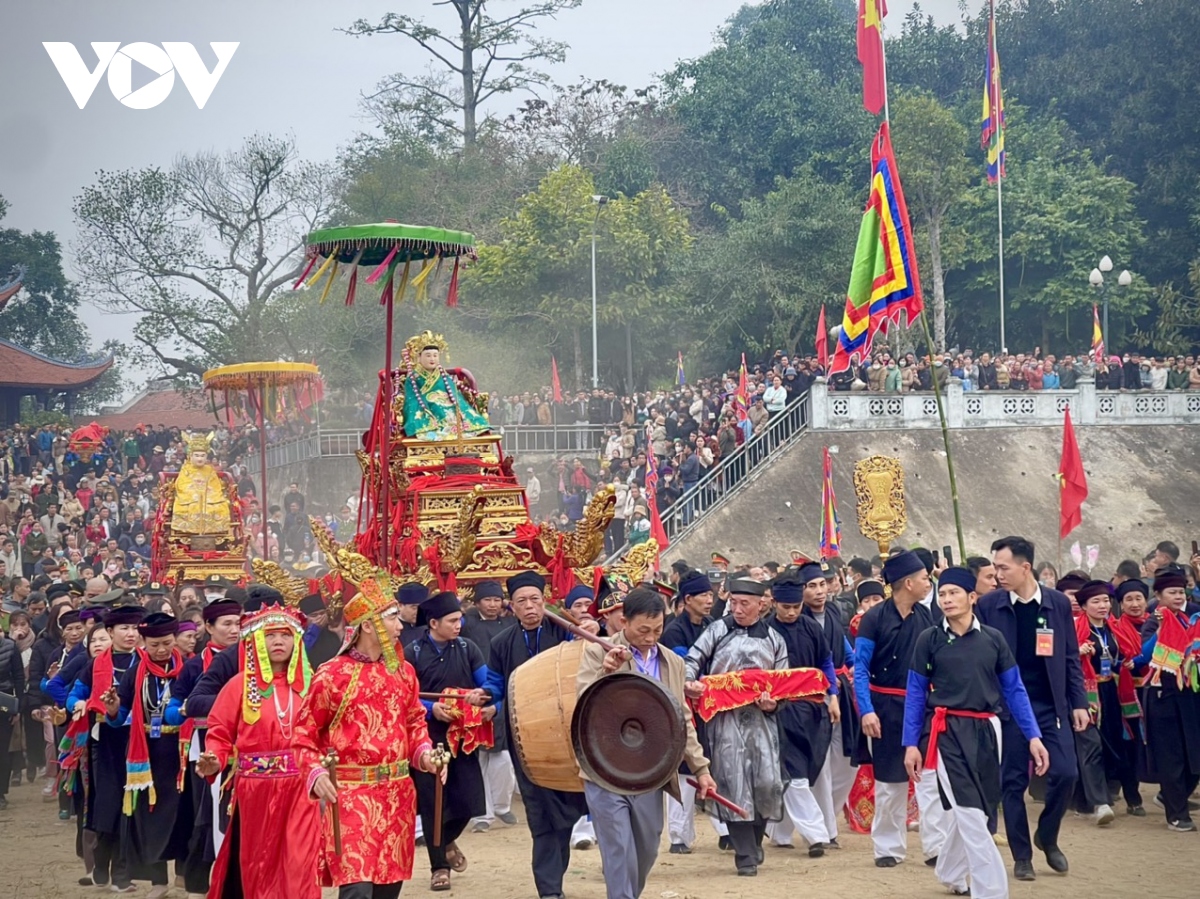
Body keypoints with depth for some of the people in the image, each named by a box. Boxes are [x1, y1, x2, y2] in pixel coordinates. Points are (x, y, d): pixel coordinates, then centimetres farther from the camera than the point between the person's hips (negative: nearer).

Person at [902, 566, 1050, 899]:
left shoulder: (993, 638, 3)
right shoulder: (929, 639, -1)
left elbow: (1014, 690, 5)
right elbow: (915, 693, 2)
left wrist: (1033, 736, -1)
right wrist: (910, 744, -2)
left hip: (985, 731, 3)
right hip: (947, 732, -3)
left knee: (970, 809, 13)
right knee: (970, 813, -10)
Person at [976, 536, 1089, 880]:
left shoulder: (1058, 603, 1)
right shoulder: (988, 605, -4)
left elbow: (1070, 658, 5)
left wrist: (1078, 703, 2)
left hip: (1050, 704, 1)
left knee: (1065, 773, -7)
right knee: (1014, 781, 2)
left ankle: (1047, 836, 17)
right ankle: (1021, 855, 13)